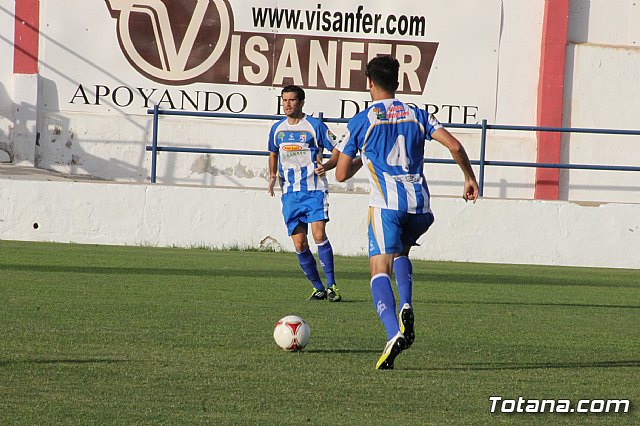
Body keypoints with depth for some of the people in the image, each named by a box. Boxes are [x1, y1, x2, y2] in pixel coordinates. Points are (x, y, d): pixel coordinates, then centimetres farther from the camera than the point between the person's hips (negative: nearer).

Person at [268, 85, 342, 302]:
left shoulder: (315, 126, -4)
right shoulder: (277, 129, 11)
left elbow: (338, 152, -2)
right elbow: (273, 154, 28)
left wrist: (325, 166, -21)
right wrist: (273, 175, 12)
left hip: (315, 190, -5)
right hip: (290, 193, 5)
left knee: (319, 235, -20)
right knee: (300, 244, 0)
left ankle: (331, 285, -13)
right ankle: (318, 287, 15)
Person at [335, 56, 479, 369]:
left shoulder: (360, 122, 6)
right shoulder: (417, 116, 14)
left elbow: (341, 174, 8)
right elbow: (454, 146, 3)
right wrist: (470, 178, 16)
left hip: (386, 204, -4)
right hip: (420, 206, 4)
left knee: (380, 270, -8)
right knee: (401, 253, 30)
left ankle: (394, 334, -31)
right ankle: (406, 308, 2)